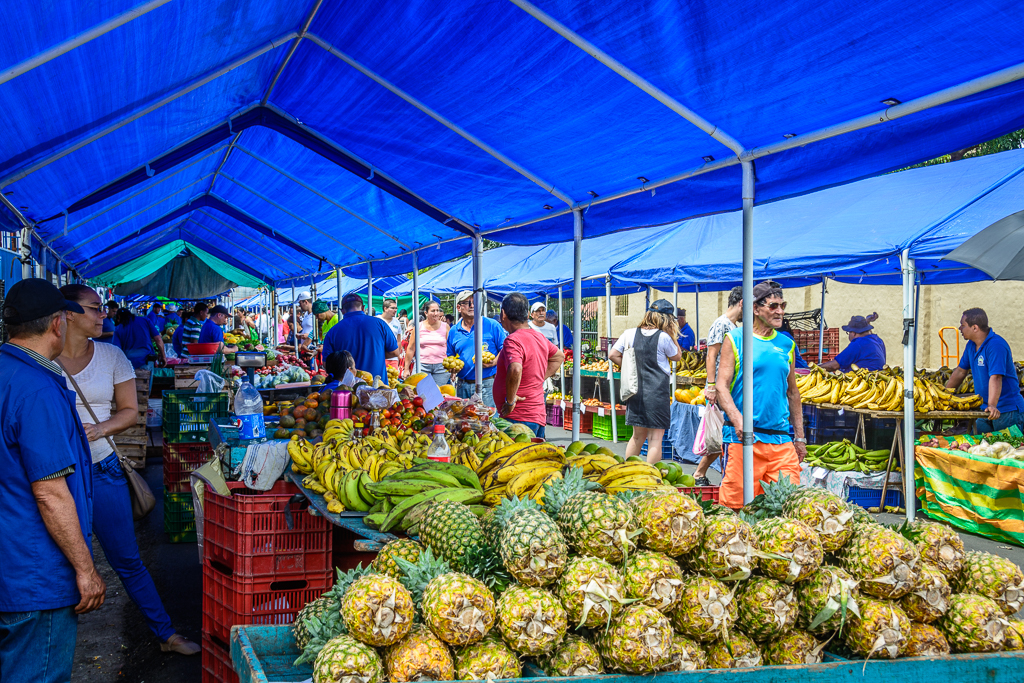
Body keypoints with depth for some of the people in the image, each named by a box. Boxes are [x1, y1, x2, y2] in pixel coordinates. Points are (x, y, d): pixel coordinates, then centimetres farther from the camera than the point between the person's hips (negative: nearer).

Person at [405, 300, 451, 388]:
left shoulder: (445, 326, 6)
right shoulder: (418, 327, 4)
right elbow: (411, 349, 8)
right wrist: (406, 369, 7)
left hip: (441, 367, 1)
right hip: (422, 366, -1)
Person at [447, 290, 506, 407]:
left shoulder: (492, 325, 0)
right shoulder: (453, 331, 12)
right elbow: (450, 357, 20)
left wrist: (494, 362, -18)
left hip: (487, 384, -4)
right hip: (463, 386, 4)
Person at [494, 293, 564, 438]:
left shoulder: (513, 340, -16)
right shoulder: (540, 337, 12)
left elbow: (515, 370, -34)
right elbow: (559, 357, 30)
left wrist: (510, 401, -21)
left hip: (518, 419, -9)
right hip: (539, 415, 9)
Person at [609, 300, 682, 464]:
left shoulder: (629, 334, 5)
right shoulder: (663, 337, -8)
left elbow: (612, 355, 7)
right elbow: (677, 356, 8)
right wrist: (672, 334, 9)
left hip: (635, 388, 5)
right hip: (657, 389, -5)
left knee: (638, 435, 17)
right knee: (655, 436, 0)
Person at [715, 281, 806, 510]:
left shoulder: (787, 344, 15)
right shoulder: (735, 339, 2)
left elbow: (792, 392, 21)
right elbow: (721, 386, -4)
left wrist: (800, 437, 19)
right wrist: (737, 419, -20)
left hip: (781, 439, 4)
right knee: (736, 503, -3)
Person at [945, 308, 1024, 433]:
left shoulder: (996, 345, -20)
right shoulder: (971, 345, 8)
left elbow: (995, 378, -31)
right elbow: (960, 371, 18)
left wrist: (992, 406, -41)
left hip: (1007, 410, -8)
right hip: (985, 408, 8)